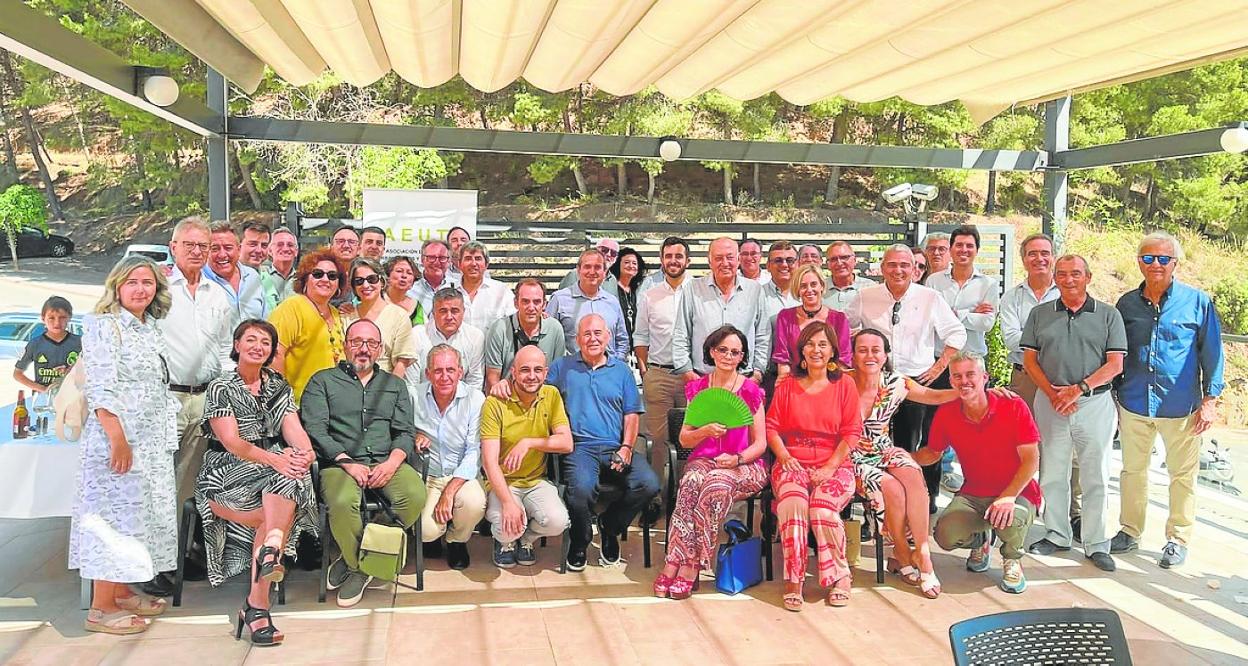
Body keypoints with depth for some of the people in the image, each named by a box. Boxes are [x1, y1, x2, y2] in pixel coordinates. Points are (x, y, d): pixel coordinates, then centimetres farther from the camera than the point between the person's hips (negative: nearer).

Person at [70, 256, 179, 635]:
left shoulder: (151, 329, 15)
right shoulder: (103, 326, -8)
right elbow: (100, 387, -16)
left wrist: (167, 437, 15)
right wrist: (118, 438, -21)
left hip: (153, 440, 8)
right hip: (115, 437, -8)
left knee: (141, 511, 12)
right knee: (115, 512, -5)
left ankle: (121, 592, 24)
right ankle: (101, 608, 3)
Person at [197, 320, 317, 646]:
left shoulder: (279, 386, 15)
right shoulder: (221, 388, 2)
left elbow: (293, 429, 2)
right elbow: (232, 441, -11)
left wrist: (305, 451, -22)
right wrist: (274, 459, -27)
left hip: (276, 468, 3)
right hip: (228, 473, -3)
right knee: (281, 513, -29)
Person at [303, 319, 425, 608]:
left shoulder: (395, 385, 24)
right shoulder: (323, 381, 14)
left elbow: (405, 432, 13)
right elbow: (314, 429, 0)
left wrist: (392, 462, -9)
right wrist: (347, 462, -12)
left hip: (386, 462, 3)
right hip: (340, 462, -3)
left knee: (415, 495, -29)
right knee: (343, 503, -36)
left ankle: (354, 560, -9)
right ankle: (360, 565, -5)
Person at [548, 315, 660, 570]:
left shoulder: (621, 370, 20)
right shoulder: (562, 367, 17)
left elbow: (632, 414, 14)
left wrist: (626, 447, -1)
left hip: (615, 447, 3)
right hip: (579, 447, -3)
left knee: (649, 484, -22)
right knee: (582, 489, -34)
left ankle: (609, 527, 7)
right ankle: (580, 542, 0)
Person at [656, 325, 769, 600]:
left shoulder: (751, 391, 4)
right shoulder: (698, 389, 11)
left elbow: (760, 443, 4)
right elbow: (684, 440, 11)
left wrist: (736, 459, -15)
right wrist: (705, 431, -10)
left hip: (743, 465, -2)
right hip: (703, 460, 2)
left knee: (718, 482, -36)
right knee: (692, 480, -34)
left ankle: (690, 565, -31)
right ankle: (674, 563, -36)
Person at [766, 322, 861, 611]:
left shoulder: (844, 384, 8)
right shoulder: (786, 385, 12)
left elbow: (851, 432, 2)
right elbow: (772, 427, 9)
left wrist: (830, 467, -9)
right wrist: (785, 457, -9)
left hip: (834, 464, -1)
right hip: (793, 463, 1)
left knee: (823, 507, -31)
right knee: (793, 502, -32)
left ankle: (840, 576, -8)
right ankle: (793, 579, -23)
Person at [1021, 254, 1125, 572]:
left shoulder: (1108, 315, 3)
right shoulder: (1039, 314, 9)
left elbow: (1115, 364, -3)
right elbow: (1030, 360, 6)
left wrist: (1079, 389, -14)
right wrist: (1053, 394, -7)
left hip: (1095, 403, -2)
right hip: (1050, 402, 2)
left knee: (1096, 476, 2)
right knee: (1052, 473, 8)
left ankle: (1096, 544, 11)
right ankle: (1056, 535, 21)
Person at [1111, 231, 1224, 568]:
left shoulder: (1197, 302, -3)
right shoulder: (1127, 303, 4)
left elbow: (1212, 353, 0)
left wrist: (1210, 400, -6)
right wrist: (1111, 398, 10)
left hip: (1181, 407, -2)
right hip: (1134, 404, 3)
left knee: (1182, 474, 8)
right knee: (1132, 470, 13)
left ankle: (1178, 538, 21)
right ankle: (1130, 531, 27)